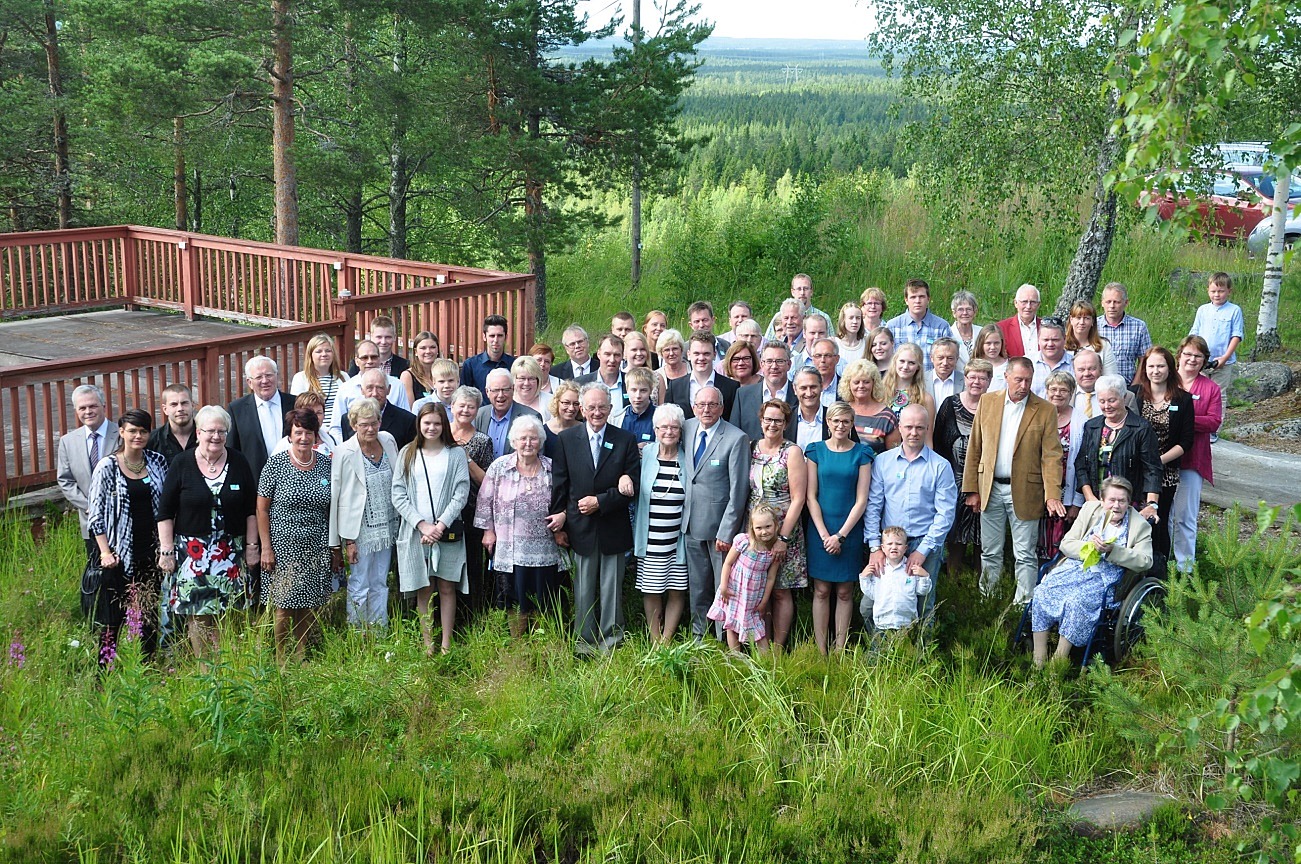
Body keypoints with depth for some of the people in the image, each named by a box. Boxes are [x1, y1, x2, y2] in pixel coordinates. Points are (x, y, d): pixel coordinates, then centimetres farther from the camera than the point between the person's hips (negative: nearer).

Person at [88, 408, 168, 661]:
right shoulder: (107, 467, -4)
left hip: (151, 552, 3)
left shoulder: (158, 462, 6)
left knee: (150, 613, 8)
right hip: (119, 553, -3)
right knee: (113, 616, 0)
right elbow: (95, 512, -4)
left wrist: (166, 546, 4)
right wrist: (105, 552, -9)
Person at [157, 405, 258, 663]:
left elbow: (251, 509, 9)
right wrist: (166, 551, -4)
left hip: (231, 552, 1)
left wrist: (252, 546, 6)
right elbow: (165, 512, 1)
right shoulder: (181, 463, 0)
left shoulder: (238, 463, 4)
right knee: (197, 615, -4)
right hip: (191, 552, -1)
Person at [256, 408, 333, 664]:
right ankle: (281, 661, 11)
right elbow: (262, 509, -3)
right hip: (284, 547, -3)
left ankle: (301, 658, 20)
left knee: (310, 608, 6)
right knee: (285, 608, -2)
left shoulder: (326, 464, 5)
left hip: (317, 551, 3)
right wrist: (266, 548, -8)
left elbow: (332, 510, 11)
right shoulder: (276, 464, -5)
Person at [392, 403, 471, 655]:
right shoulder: (407, 454, 7)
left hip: (448, 532, -1)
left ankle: (446, 645, 7)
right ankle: (427, 646, 9)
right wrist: (421, 525, -10)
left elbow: (461, 494, -3)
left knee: (447, 588, 2)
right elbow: (398, 495, 1)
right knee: (423, 590, 4)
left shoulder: (456, 454, 4)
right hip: (415, 531, 1)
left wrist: (440, 525, -12)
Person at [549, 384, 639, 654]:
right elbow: (559, 484, 3)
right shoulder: (566, 439, 2)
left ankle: (610, 639, 18)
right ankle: (584, 640, 17)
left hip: (613, 528, 0)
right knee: (583, 588, 7)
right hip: (581, 527, 0)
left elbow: (633, 487, -4)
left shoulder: (625, 440, 0)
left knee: (611, 587, 7)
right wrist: (559, 517, -2)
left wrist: (600, 501, -12)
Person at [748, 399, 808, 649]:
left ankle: (778, 647, 9)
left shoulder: (792, 452, -7)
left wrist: (783, 537, -15)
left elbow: (798, 499, -10)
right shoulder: (752, 448, 7)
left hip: (784, 531, -4)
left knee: (780, 591, 1)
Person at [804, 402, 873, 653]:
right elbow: (810, 496, 1)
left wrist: (841, 535, -9)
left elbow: (861, 499, -2)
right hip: (820, 527, 1)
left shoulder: (862, 454, 1)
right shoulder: (816, 451, 3)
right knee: (821, 590, 2)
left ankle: (839, 650, 11)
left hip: (850, 529, 0)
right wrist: (824, 534, -8)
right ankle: (820, 651, 7)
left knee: (844, 592, 4)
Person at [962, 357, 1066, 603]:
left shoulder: (1045, 411, -3)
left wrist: (1052, 495, -18)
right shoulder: (987, 402, 5)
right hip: (990, 490, 3)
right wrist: (972, 489, 2)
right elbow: (974, 449, 7)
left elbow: (1051, 456, -6)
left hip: (1024, 492, -2)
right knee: (990, 553, 11)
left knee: (1025, 555, 1)